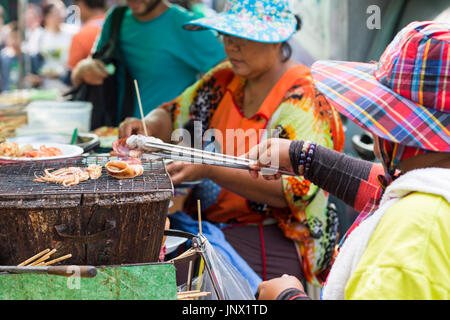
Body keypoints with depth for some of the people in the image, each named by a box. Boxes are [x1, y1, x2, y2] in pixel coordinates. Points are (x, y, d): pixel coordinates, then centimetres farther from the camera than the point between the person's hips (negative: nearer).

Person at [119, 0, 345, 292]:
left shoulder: (304, 101, -13)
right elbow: (173, 116, 18)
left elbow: (296, 189, -22)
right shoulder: (225, 79, 9)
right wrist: (146, 127, -7)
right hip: (206, 221, 7)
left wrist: (209, 169, -29)